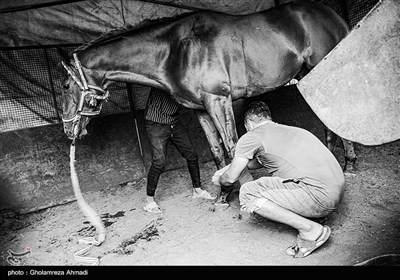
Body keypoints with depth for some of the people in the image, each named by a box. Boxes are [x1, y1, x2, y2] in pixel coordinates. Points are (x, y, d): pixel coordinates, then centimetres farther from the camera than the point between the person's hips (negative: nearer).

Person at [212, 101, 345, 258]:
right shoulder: (291, 130, 24)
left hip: (320, 194, -9)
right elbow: (257, 162, 38)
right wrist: (227, 168, 45)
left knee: (247, 193, -7)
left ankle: (310, 230, -6)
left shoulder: (251, 137, -2)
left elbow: (231, 178, 6)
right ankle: (311, 214, 15)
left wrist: (219, 180, 30)